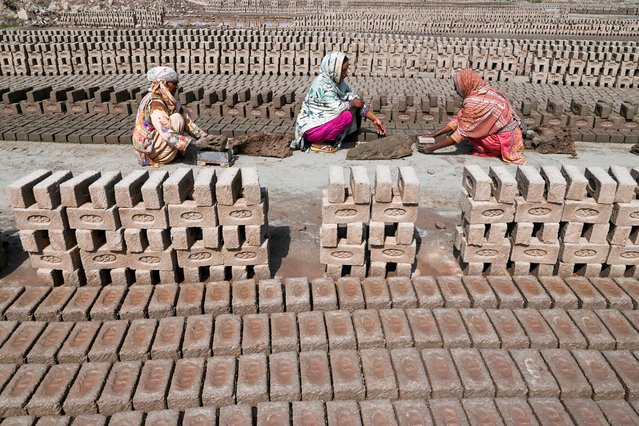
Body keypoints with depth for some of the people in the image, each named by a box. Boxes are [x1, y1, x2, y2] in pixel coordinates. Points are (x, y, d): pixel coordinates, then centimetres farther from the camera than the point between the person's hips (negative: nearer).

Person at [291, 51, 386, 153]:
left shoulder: (338, 81, 1)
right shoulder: (322, 84, -23)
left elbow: (356, 100, 4)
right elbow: (338, 108, -28)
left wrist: (375, 119, 3)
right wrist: (353, 103, -8)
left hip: (320, 120, 9)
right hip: (310, 128, -9)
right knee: (347, 116, -21)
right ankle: (317, 143, -9)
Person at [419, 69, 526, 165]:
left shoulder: (474, 103, -24)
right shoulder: (482, 92, 3)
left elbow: (462, 133, -21)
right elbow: (458, 119, 6)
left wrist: (433, 147, -16)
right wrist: (433, 135, 5)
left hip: (504, 140, -9)